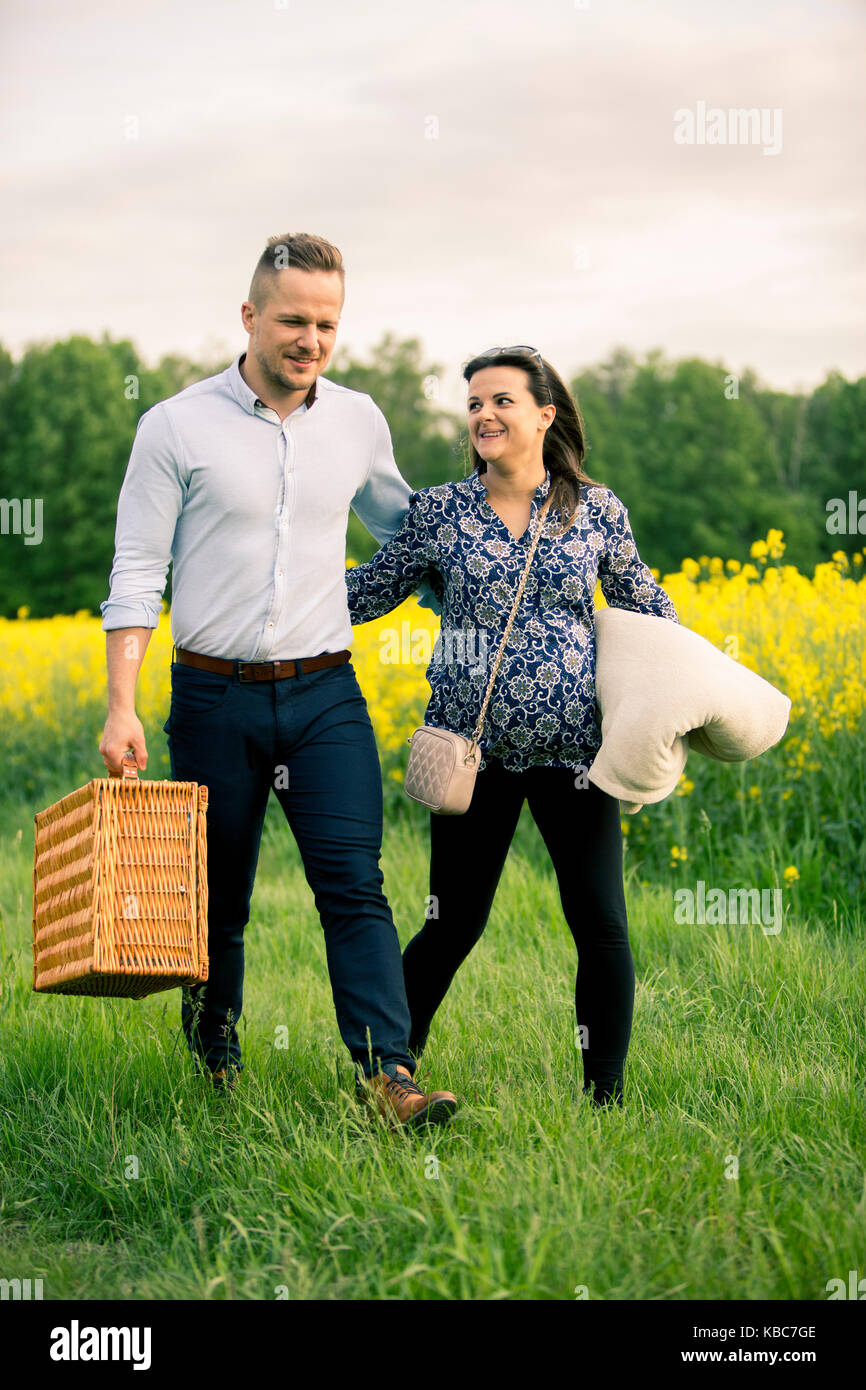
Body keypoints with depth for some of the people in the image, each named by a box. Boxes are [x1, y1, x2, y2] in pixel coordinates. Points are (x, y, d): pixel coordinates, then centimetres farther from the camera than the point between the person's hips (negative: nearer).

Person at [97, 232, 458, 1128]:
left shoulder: (359, 422, 6)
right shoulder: (176, 428, -5)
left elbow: (408, 531, 26)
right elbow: (136, 575, -4)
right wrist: (121, 709, -10)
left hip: (324, 693, 2)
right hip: (216, 695, -2)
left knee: (354, 882, -11)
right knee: (217, 895, 9)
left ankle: (385, 1071, -15)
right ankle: (213, 1042, 31)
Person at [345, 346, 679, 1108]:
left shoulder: (597, 508, 3)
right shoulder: (439, 509, 2)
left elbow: (644, 603, 16)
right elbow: (367, 593, 8)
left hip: (574, 750, 1)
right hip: (474, 751, 0)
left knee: (601, 923, 0)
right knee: (454, 924, 5)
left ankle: (606, 1097, 15)